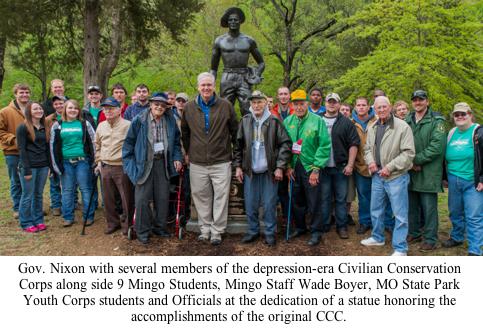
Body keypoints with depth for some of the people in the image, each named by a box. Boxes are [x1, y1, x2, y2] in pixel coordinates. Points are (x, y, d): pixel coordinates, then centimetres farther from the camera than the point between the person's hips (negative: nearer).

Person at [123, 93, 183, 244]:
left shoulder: (170, 120, 3)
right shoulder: (139, 120, -8)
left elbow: (176, 141, 14)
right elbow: (129, 142, -3)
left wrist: (177, 158, 2)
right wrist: (129, 164, -6)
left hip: (162, 163, 4)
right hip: (144, 163, -3)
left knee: (162, 197, 10)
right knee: (142, 198, -1)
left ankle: (159, 227, 27)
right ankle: (142, 231, 13)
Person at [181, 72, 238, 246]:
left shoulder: (226, 106, 0)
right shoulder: (189, 108, 5)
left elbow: (235, 131, 9)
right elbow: (185, 132, 18)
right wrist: (187, 152, 17)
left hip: (221, 162, -2)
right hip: (197, 163, 2)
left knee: (221, 197, 1)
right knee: (201, 196, 9)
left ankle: (217, 231, 14)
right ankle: (205, 229, 23)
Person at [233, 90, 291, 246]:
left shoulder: (274, 121, -4)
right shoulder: (245, 121, 5)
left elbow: (285, 144, -6)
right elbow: (238, 145, 9)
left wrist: (280, 167, -10)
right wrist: (238, 166, 4)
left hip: (269, 170, -3)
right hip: (250, 170, 3)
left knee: (269, 204, 5)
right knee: (250, 204, 10)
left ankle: (270, 232, 19)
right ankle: (253, 230, 26)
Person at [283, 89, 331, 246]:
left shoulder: (317, 121, -9)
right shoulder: (288, 121, 3)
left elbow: (325, 146, -12)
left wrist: (316, 169, -15)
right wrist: (288, 166, -2)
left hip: (311, 168, -4)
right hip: (294, 168, 4)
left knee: (314, 202, 3)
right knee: (297, 200, 16)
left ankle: (316, 232, 18)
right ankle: (300, 227, 34)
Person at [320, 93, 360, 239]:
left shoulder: (346, 122, 3)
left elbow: (354, 144, 0)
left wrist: (350, 164, -7)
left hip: (340, 167, -1)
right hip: (322, 167, 1)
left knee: (341, 198, 6)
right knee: (324, 198, 7)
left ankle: (341, 226, 16)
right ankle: (324, 225, 18)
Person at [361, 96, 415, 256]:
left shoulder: (402, 127, -11)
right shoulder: (372, 128, 10)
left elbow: (409, 153, -14)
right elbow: (367, 148, 19)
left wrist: (390, 167, -17)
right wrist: (370, 161, -2)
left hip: (396, 177, -6)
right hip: (377, 176, 7)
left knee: (400, 214, 0)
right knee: (376, 210, 19)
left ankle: (400, 248, 10)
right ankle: (377, 237, 39)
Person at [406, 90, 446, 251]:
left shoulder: (436, 121, -6)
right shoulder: (407, 120, 10)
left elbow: (437, 146, -15)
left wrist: (416, 160, -15)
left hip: (428, 172, -5)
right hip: (410, 171, 5)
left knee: (429, 207, 1)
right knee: (412, 205, 15)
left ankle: (430, 238, 13)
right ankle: (414, 233, 30)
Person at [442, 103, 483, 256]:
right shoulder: (451, 133, 13)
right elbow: (446, 156, 21)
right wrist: (445, 177, 19)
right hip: (454, 181, 6)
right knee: (455, 213, 18)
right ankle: (456, 237, 38)